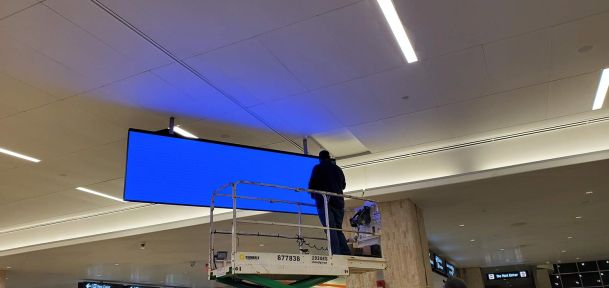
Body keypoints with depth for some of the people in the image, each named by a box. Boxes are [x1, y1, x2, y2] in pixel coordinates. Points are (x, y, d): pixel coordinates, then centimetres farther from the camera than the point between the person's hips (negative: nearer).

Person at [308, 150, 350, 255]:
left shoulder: (318, 168, 3)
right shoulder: (338, 169, 18)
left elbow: (312, 184, -1)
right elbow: (343, 185, 23)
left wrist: (313, 195, 17)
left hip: (324, 201, -5)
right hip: (338, 202, 5)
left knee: (330, 229, -10)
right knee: (338, 229, 8)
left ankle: (336, 253, -21)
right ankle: (346, 253, -2)